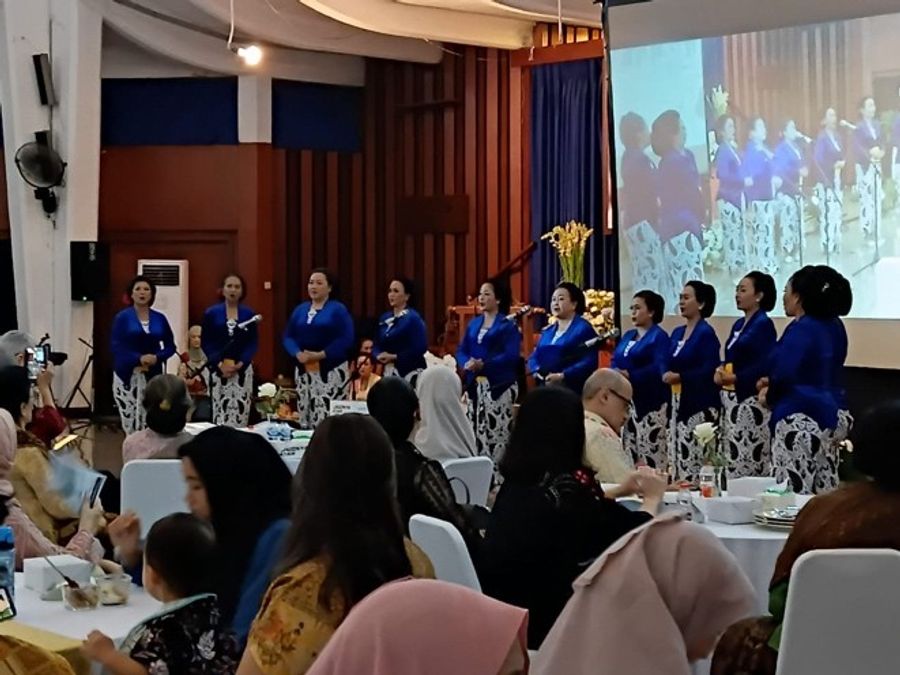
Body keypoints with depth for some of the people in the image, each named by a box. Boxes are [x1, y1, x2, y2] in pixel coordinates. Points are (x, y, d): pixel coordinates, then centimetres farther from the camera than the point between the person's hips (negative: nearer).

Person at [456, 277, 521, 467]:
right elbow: (461, 350, 12)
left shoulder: (508, 325, -3)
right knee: (475, 431, 7)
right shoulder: (473, 323, 16)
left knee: (497, 431, -11)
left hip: (499, 385, -6)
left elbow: (511, 356, -14)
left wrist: (484, 364, -22)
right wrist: (466, 363, -11)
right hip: (475, 384, 6)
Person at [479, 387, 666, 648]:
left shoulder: (518, 479, 3)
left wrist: (620, 491, 32)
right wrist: (652, 498, 16)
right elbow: (634, 532, -4)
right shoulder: (569, 482, -18)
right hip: (539, 619, -7)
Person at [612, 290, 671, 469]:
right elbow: (615, 363, 16)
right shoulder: (627, 336, 19)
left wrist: (629, 375, -26)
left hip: (650, 403, -8)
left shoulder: (659, 336, -4)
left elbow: (659, 368, -17)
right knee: (627, 453, 9)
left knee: (650, 454, -11)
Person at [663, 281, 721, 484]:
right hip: (678, 405, 8)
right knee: (677, 463, 6)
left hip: (699, 407, -8)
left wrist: (680, 377, -21)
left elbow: (710, 371, -16)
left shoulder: (706, 333, -8)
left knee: (692, 465, -11)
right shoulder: (677, 333, 15)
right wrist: (666, 376, -2)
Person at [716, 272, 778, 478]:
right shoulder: (738, 325, 17)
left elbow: (765, 365, -18)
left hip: (750, 400, -9)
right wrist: (721, 371, 1)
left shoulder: (763, 324, -9)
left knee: (749, 461, -10)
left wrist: (735, 378, -17)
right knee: (732, 458, 7)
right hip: (731, 399, 9)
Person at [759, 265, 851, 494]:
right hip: (824, 416, 9)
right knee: (823, 492, 9)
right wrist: (772, 384, 10)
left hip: (799, 417, -9)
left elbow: (785, 372, -23)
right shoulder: (828, 327, 13)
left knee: (794, 492, -8)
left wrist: (770, 396, -2)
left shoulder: (801, 329, -14)